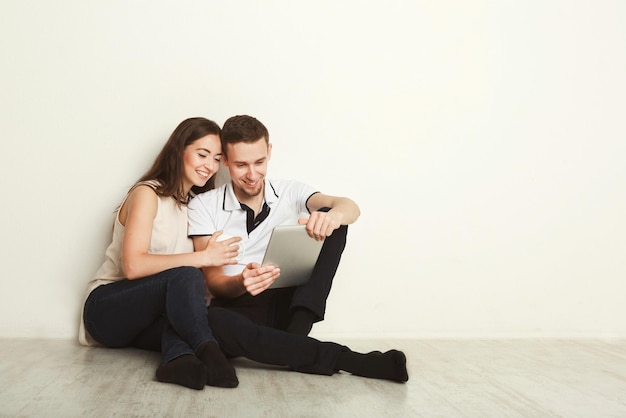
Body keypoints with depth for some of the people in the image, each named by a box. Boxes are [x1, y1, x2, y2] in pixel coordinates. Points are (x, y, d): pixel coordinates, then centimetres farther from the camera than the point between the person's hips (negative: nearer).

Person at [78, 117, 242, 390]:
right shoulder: (147, 194, -11)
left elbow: (206, 279, 6)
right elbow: (133, 266, -25)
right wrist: (203, 257, -24)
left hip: (150, 316, 6)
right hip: (107, 308, -6)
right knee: (184, 276, -34)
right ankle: (209, 355, -43)